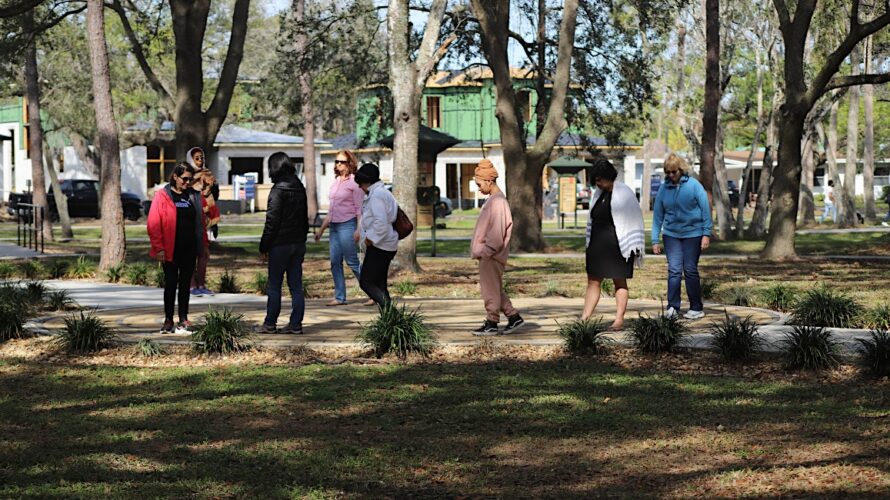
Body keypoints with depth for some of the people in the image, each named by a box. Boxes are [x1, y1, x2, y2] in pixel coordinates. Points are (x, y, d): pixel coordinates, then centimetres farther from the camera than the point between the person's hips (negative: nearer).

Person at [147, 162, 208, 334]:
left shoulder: (194, 196, 9)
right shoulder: (162, 196, -4)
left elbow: (201, 221, 13)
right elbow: (153, 224, -8)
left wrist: (204, 245, 8)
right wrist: (159, 248, -14)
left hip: (190, 249, 4)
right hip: (171, 249, -3)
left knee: (185, 284, 8)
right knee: (171, 283, 2)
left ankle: (183, 320, 13)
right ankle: (168, 320, 10)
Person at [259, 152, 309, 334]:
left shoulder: (278, 189, -14)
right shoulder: (300, 188, 10)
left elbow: (272, 221, -15)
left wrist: (264, 246, -9)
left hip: (280, 244, -7)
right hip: (298, 243, 7)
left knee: (274, 286, 2)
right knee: (296, 285, 7)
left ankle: (270, 324, 7)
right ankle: (296, 324, 7)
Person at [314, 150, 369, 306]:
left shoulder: (354, 182, -6)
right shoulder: (335, 182, 16)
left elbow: (359, 208, -10)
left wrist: (359, 229, -18)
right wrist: (321, 229, 21)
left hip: (348, 224, -8)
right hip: (334, 226, 8)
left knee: (352, 261, -6)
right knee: (335, 262, 3)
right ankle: (339, 297, 7)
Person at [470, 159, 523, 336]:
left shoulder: (497, 202, -17)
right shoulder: (492, 199, 15)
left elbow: (497, 232, -22)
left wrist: (485, 251, -18)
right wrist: (481, 251, 16)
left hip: (491, 256, -10)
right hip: (488, 255, 10)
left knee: (490, 289, -2)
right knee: (494, 289, 14)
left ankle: (491, 324, 5)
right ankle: (514, 317, 20)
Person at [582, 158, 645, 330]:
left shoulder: (624, 193, -9)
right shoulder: (598, 193, 11)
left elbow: (633, 220, -8)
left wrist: (634, 248, -10)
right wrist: (590, 244, 16)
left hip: (617, 245, -7)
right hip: (597, 245, 7)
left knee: (620, 283, 3)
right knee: (593, 282, 3)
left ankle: (619, 319, 6)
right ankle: (584, 320, 1)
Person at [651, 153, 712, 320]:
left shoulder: (694, 185, -6)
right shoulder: (663, 189, 3)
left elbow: (706, 209, -5)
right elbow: (658, 215, 7)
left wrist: (706, 234, -10)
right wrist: (655, 240, 4)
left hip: (692, 233, -2)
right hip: (671, 234, 2)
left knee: (690, 270, 0)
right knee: (674, 270, -5)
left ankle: (696, 308, 8)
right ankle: (672, 307, -2)